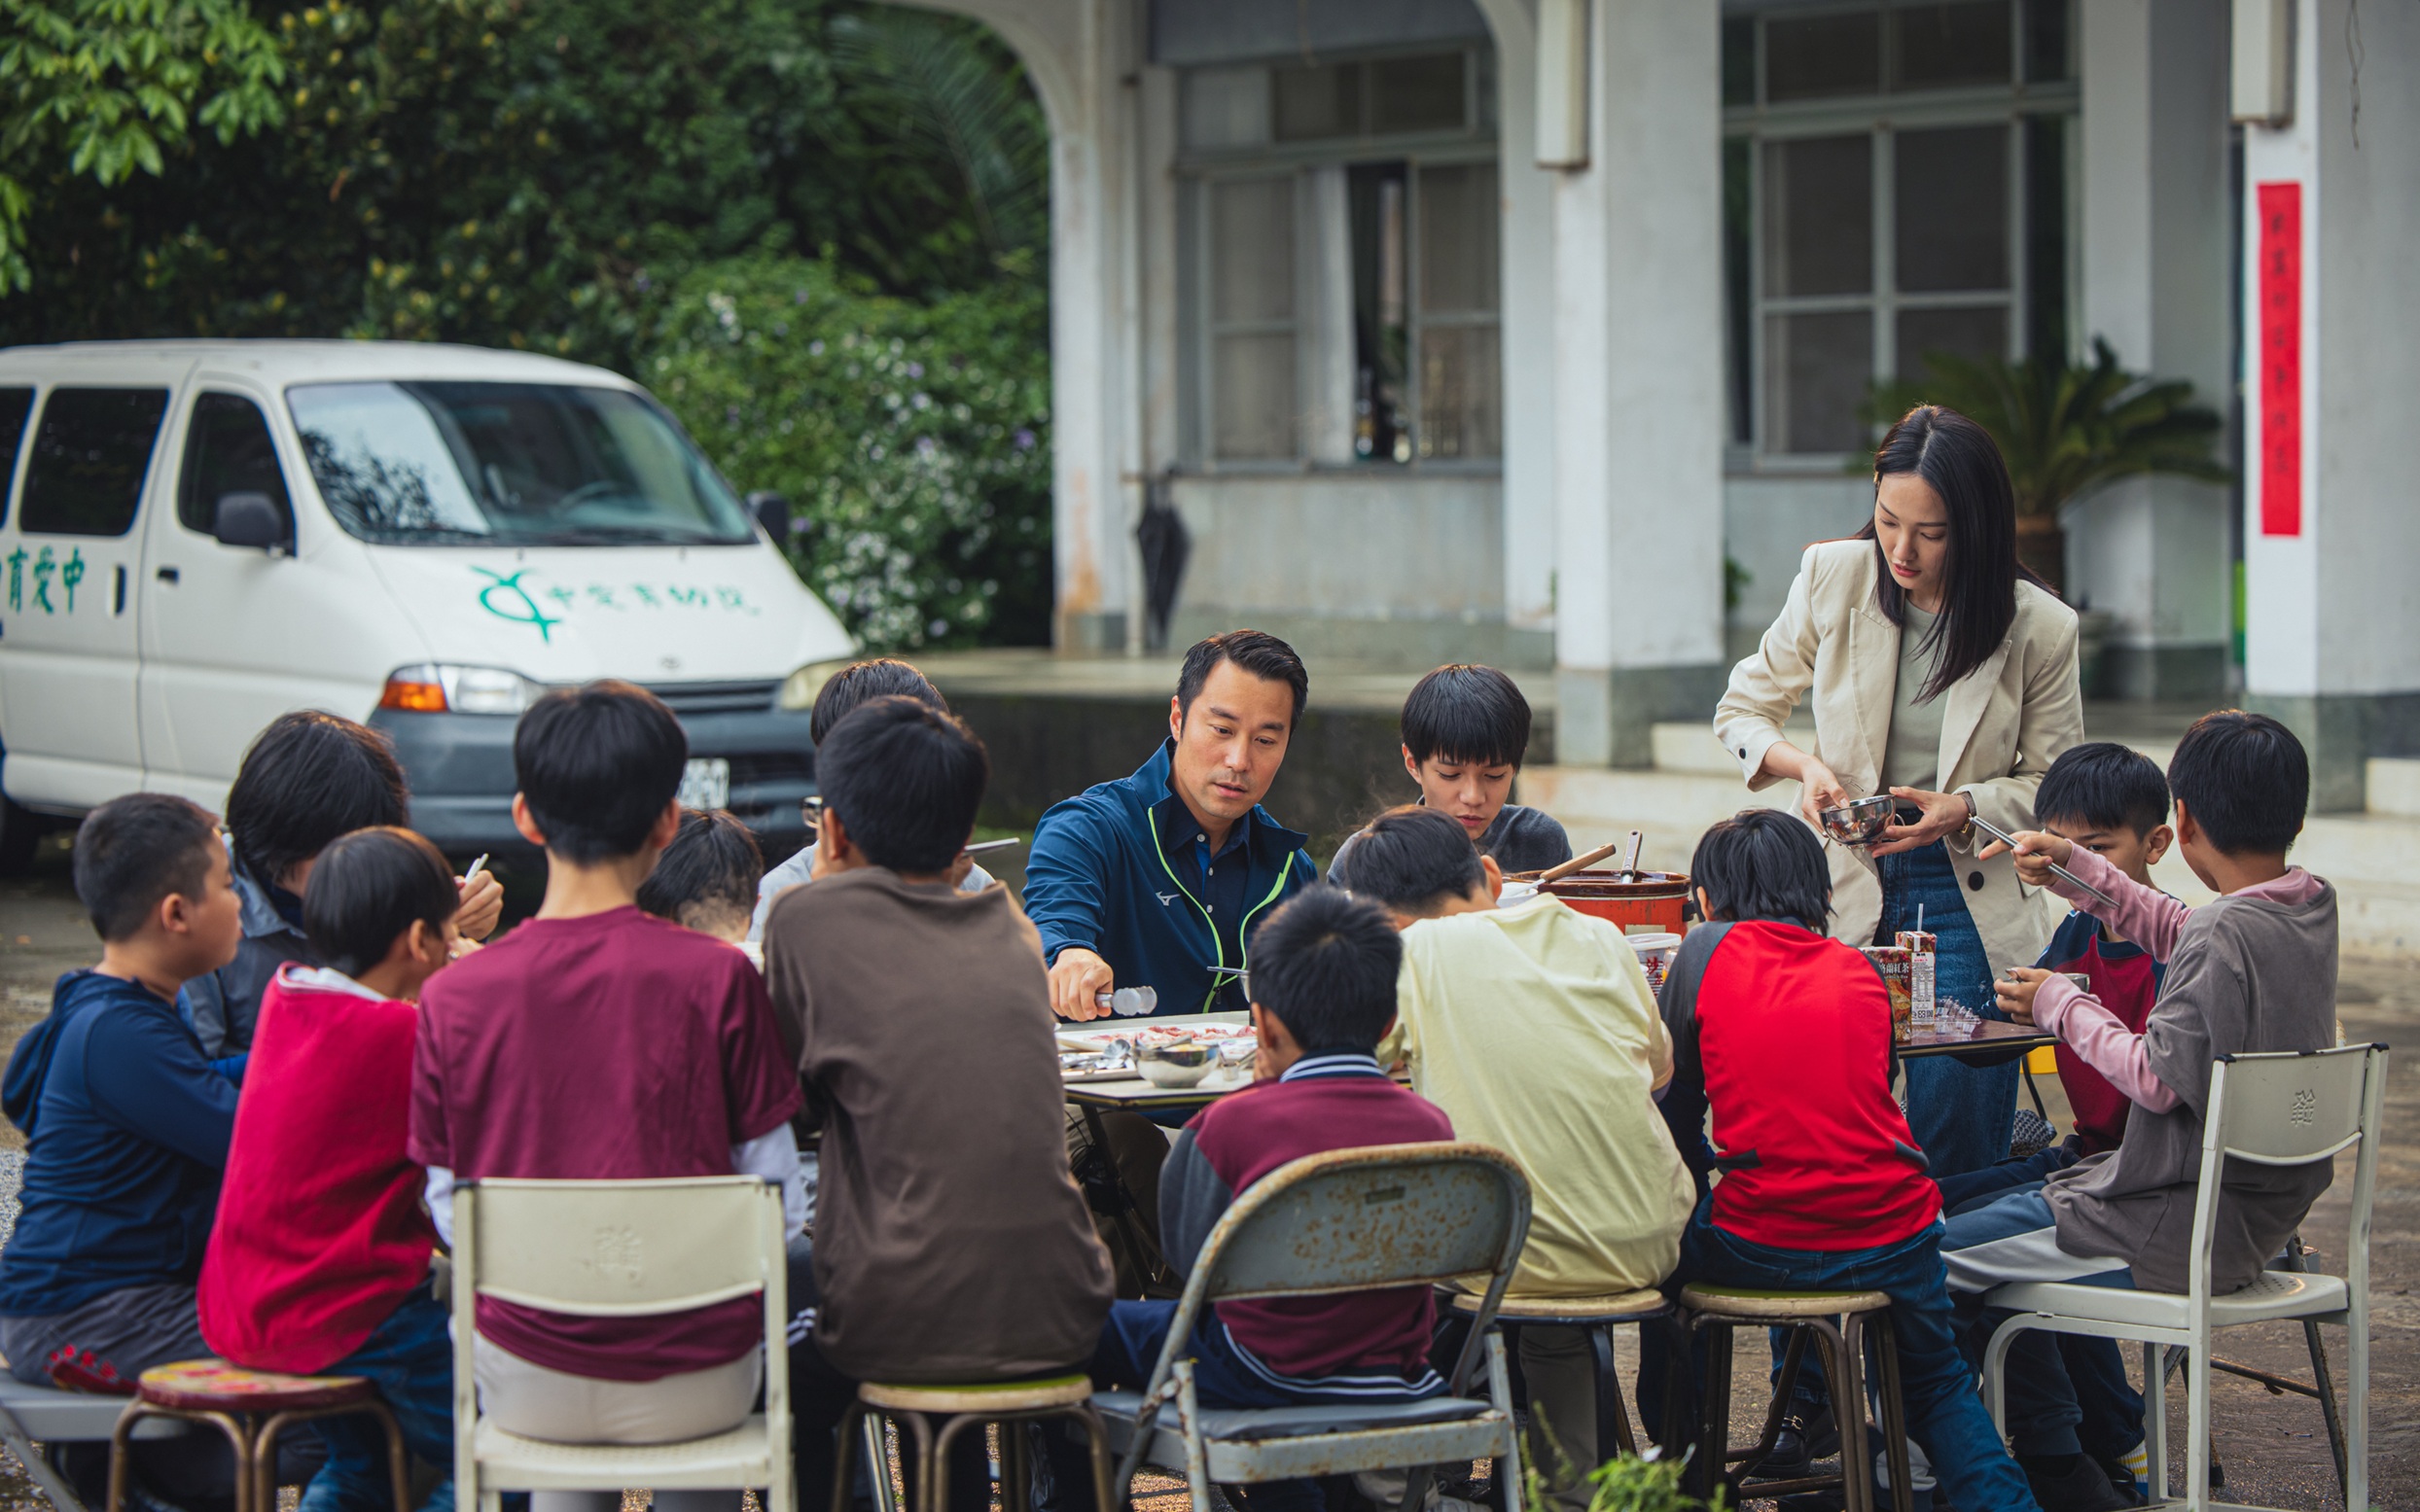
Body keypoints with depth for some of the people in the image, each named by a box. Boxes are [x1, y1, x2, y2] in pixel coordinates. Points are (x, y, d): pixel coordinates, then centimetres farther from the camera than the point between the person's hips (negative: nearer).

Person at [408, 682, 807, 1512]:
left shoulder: (452, 996, -8)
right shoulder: (718, 979, -11)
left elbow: (448, 1211, 0)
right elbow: (778, 1202, -4)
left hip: (527, 1388, 1)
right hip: (690, 1386, -1)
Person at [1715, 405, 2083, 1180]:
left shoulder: (2038, 628, -6)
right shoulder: (1832, 578, -3)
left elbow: (2055, 783, 4)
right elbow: (1742, 709, 9)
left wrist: (1965, 809, -15)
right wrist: (1804, 764, -12)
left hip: (1970, 902, -1)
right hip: (1846, 892, 1)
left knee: (1956, 1154, -5)